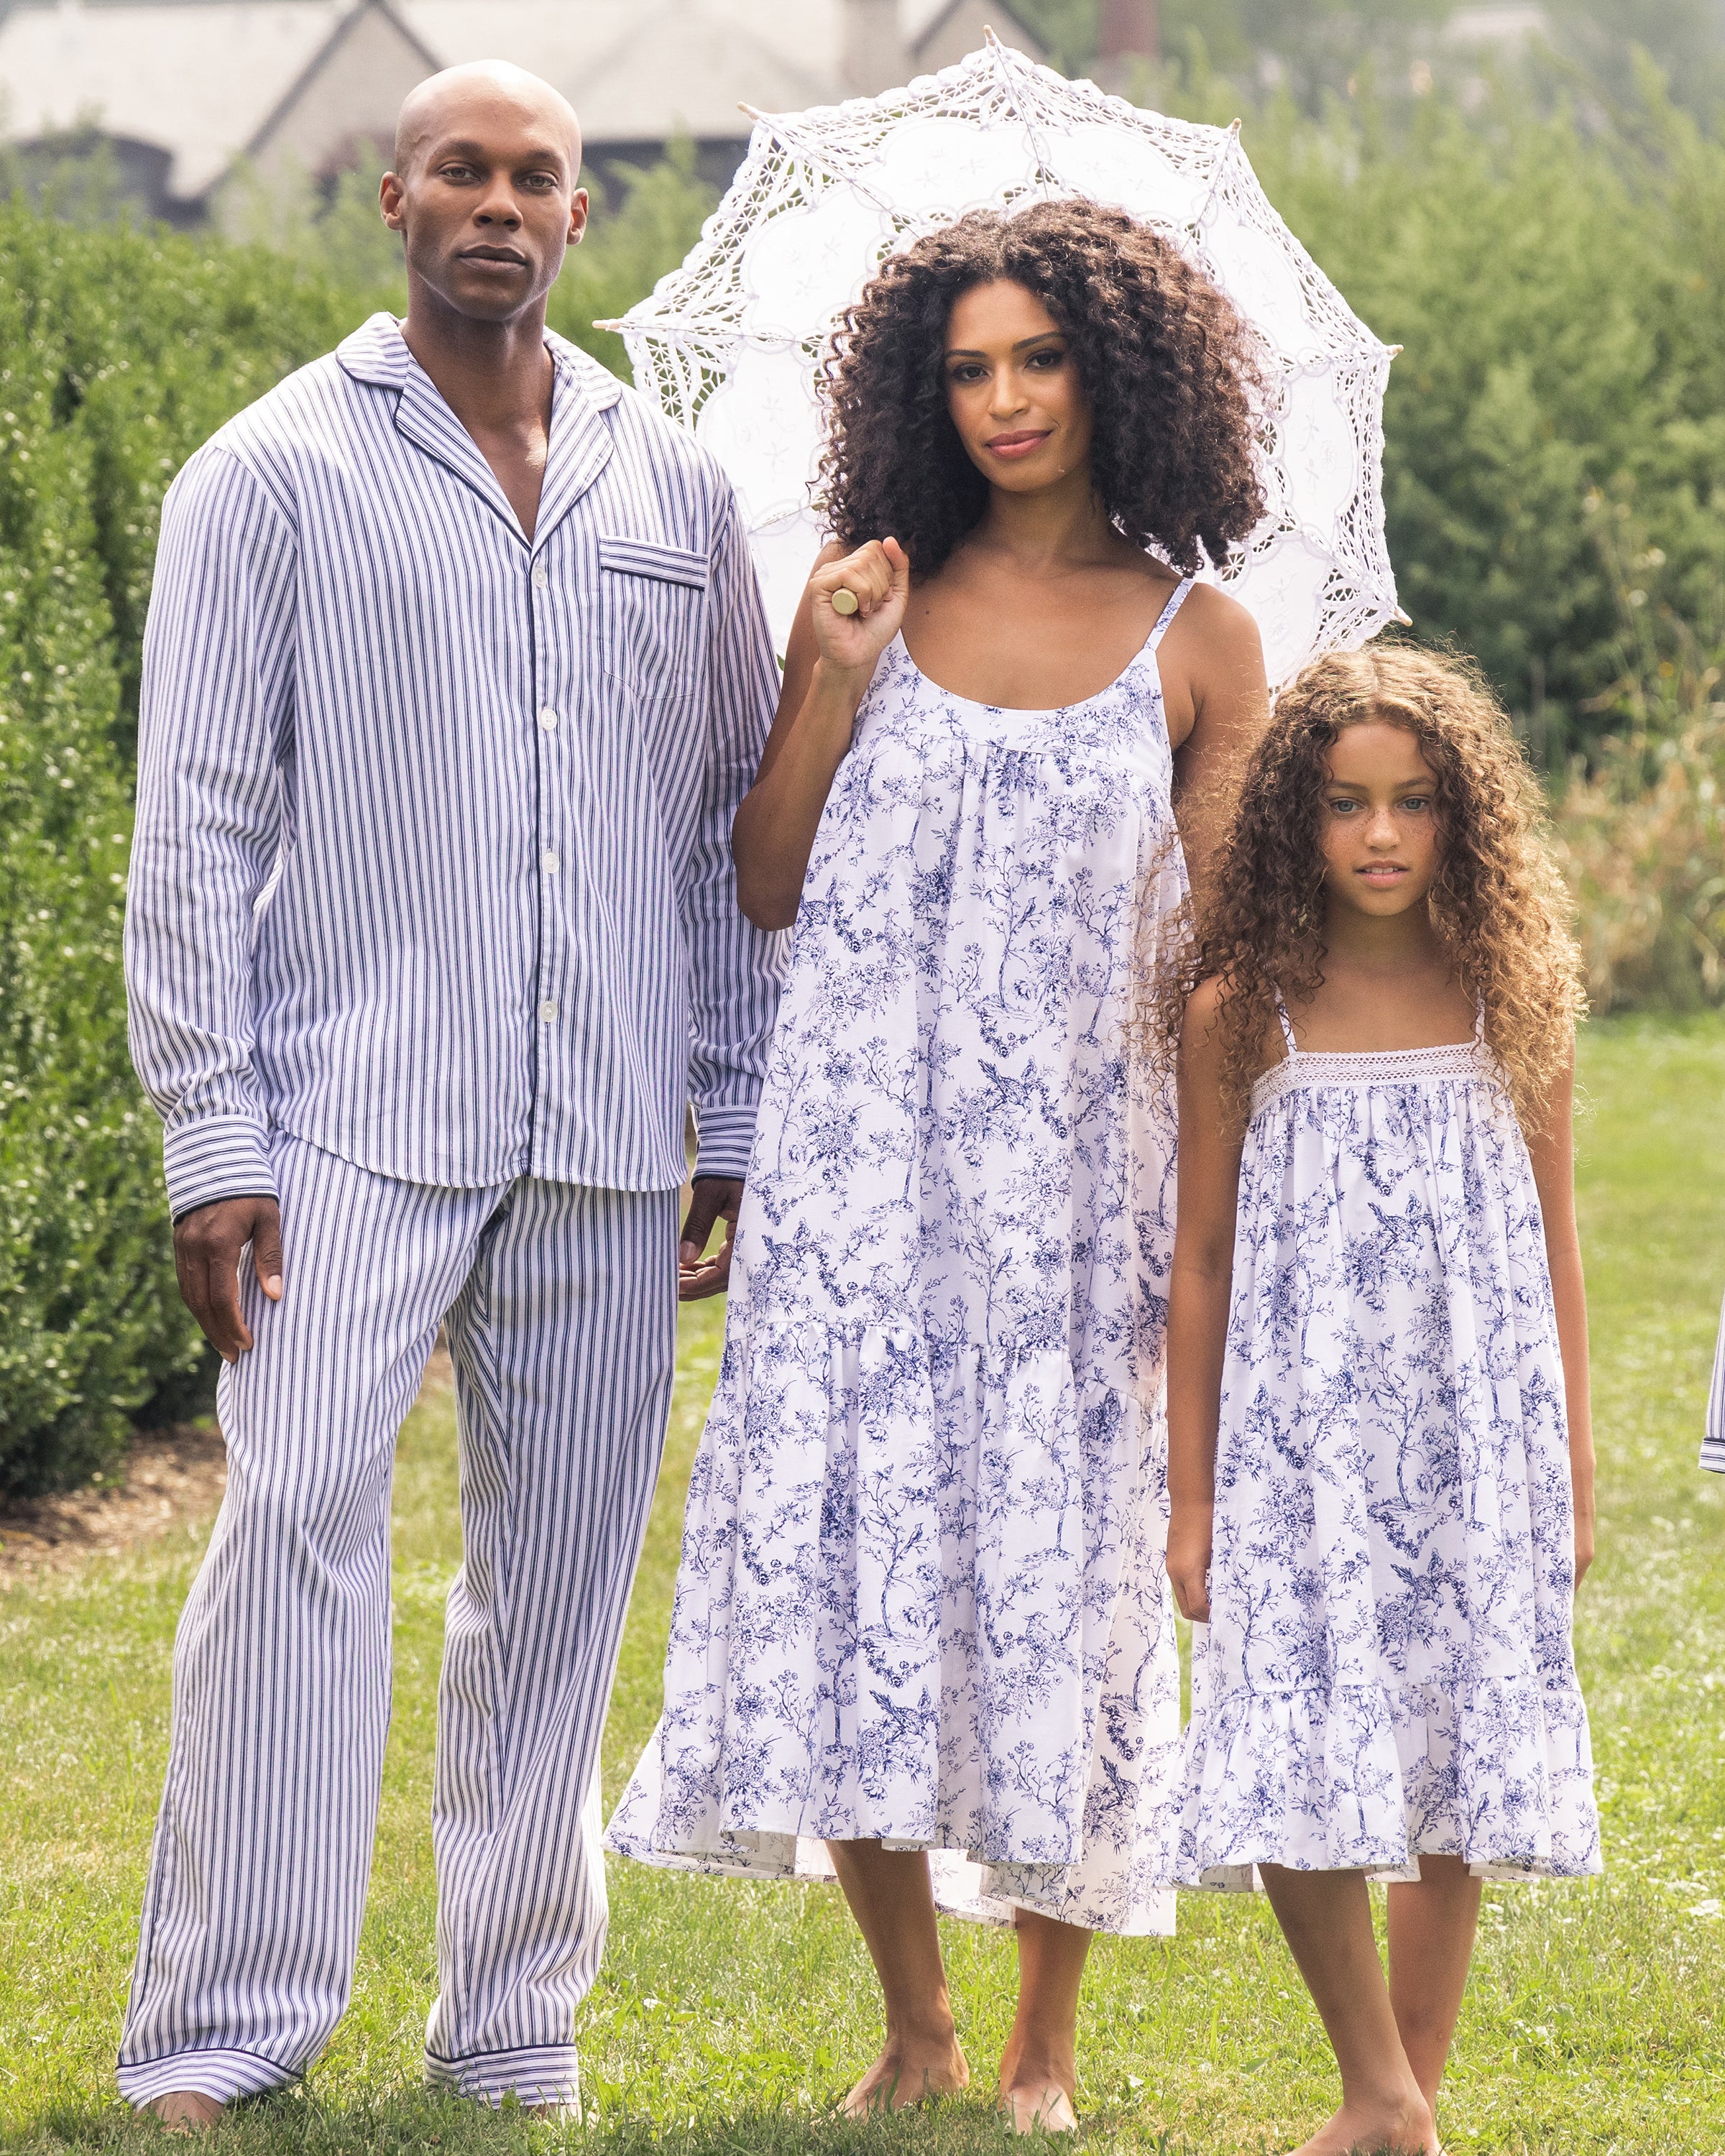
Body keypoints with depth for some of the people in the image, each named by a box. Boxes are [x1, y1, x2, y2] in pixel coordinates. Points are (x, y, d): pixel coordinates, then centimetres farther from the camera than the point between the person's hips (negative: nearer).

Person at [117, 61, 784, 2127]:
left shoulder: (673, 488, 13)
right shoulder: (271, 477, 2)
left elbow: (735, 816, 17)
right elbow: (195, 829, -1)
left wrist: (744, 1120, 12)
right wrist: (212, 1141, -8)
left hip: (607, 1142, 4)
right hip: (354, 1121, -3)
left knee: (561, 1574, 6)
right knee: (296, 1520, -14)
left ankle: (514, 2036, 15)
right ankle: (217, 2033, -9)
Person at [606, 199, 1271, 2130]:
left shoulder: (1197, 640, 3)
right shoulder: (873, 593, 7)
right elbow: (767, 891, 7)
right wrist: (825, 688, -5)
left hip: (1077, 1160, -2)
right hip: (860, 1152, 2)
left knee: (1060, 1556, 0)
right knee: (847, 1542, -1)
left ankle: (1046, 2045, 12)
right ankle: (914, 2029, 14)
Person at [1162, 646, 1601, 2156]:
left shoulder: (1514, 1003, 2)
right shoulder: (1239, 1014, -1)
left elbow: (1555, 1243, 8)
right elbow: (1202, 1257, 4)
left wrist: (1576, 1463, 7)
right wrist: (1192, 1494, 3)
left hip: (1475, 1445, 1)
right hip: (1299, 1447, -1)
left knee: (1458, 1778, 3)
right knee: (1301, 1791, -8)